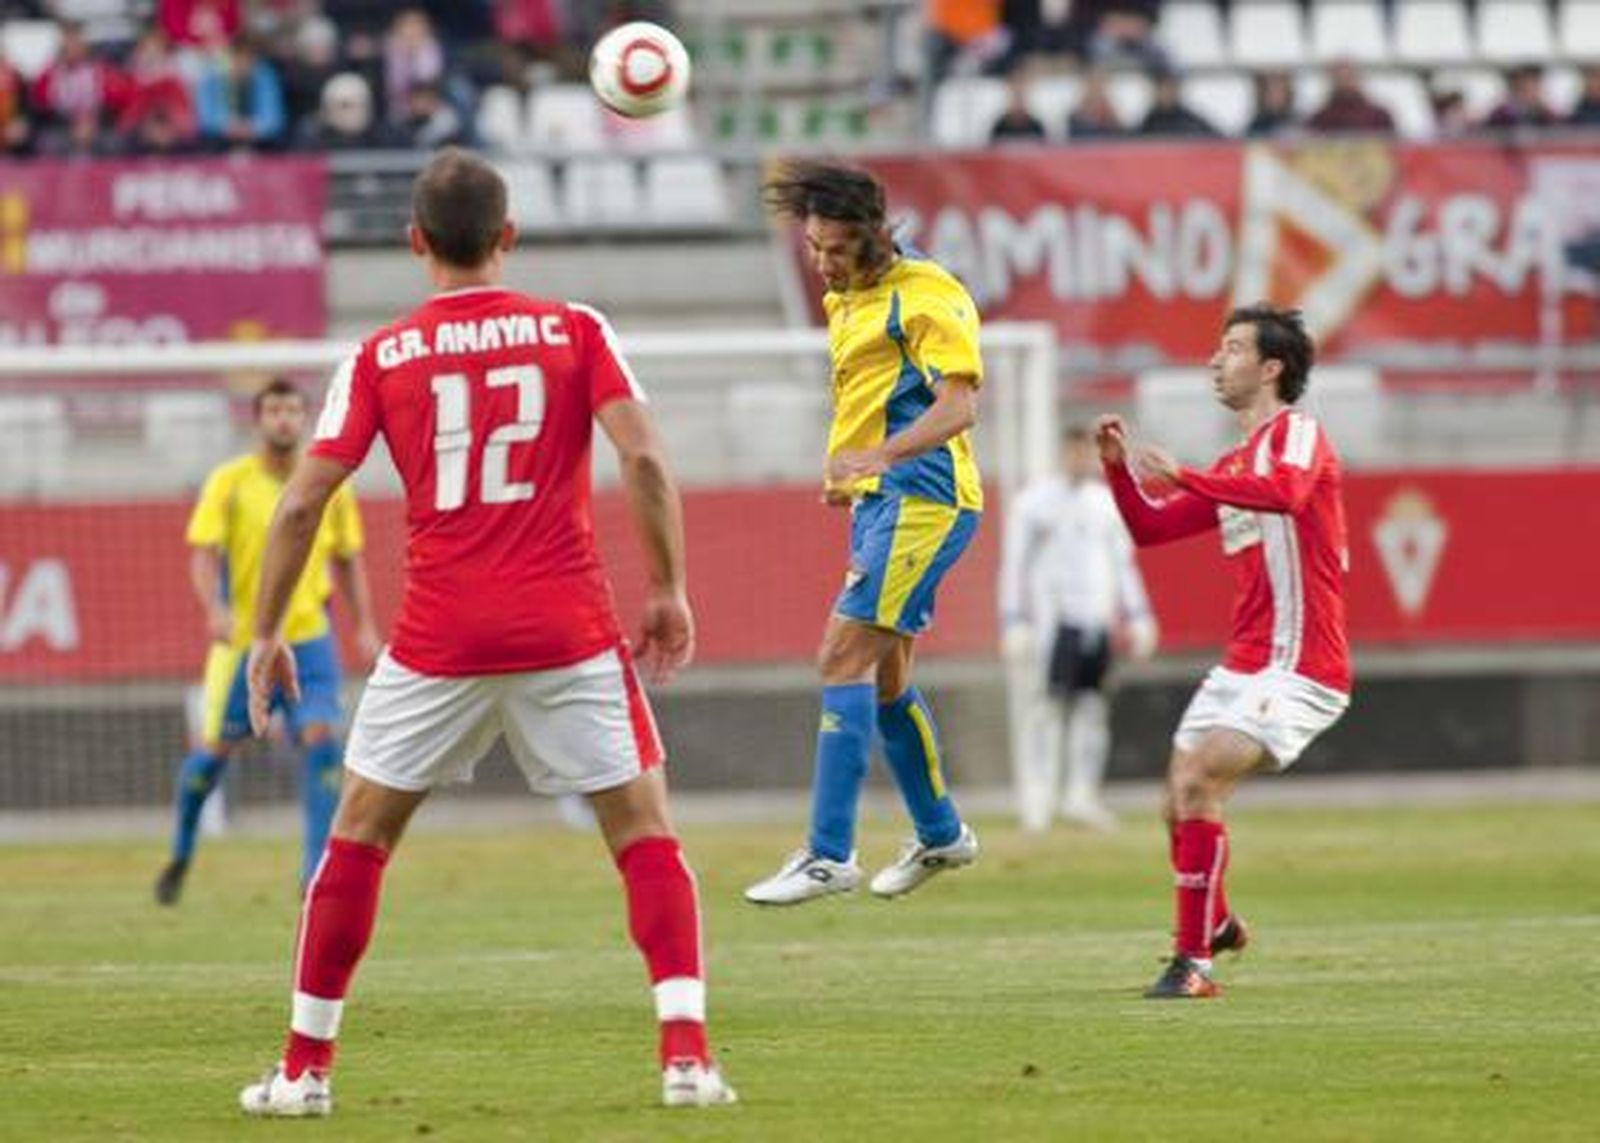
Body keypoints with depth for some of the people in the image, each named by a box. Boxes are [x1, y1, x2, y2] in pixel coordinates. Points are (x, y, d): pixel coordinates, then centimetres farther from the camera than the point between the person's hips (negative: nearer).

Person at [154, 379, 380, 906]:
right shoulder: (229, 482, -5)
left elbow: (348, 560, 14)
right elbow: (203, 552, -12)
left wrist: (365, 628, 7)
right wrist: (215, 609, -30)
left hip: (308, 639, 2)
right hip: (243, 642, -2)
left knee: (321, 739, -14)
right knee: (216, 748, 6)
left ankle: (317, 870, -10)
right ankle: (181, 855, 31)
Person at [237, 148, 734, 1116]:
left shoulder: (380, 359, 4)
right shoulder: (575, 332, 3)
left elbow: (301, 504, 2)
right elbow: (644, 459, -8)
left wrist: (266, 634, 11)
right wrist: (669, 590, 1)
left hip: (438, 638, 1)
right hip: (570, 629, -1)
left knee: (359, 834, 14)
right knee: (646, 833, 6)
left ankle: (306, 1066, 15)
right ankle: (687, 1053, -9)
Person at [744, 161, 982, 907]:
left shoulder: (925, 296, -13)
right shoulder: (846, 304, 16)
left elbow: (957, 405, -23)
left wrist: (880, 455, -36)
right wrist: (845, 473, 18)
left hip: (922, 501, -10)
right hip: (879, 503, 10)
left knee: (843, 660, -15)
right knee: (885, 676, 17)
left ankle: (829, 855, -16)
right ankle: (941, 835, 33)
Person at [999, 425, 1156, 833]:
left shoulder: (1106, 502, 15)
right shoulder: (1034, 502, -1)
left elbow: (1123, 562, 22)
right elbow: (1014, 565, -3)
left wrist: (1137, 617, 16)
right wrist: (1014, 625, -9)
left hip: (1097, 621, 6)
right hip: (1053, 621, -6)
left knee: (1093, 708, 2)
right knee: (1046, 706, -12)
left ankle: (1082, 796, 5)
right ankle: (1037, 799, -14)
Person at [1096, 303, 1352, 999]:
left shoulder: (1297, 434, -7)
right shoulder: (1232, 468, 20)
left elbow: (1285, 492, -31)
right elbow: (1150, 528, 24)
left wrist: (1182, 477, -37)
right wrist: (1119, 467, 7)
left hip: (1298, 670, -9)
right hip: (1242, 666, 9)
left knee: (1198, 781, -23)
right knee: (1180, 803, 11)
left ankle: (1194, 962, -18)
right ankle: (1214, 926, 38)